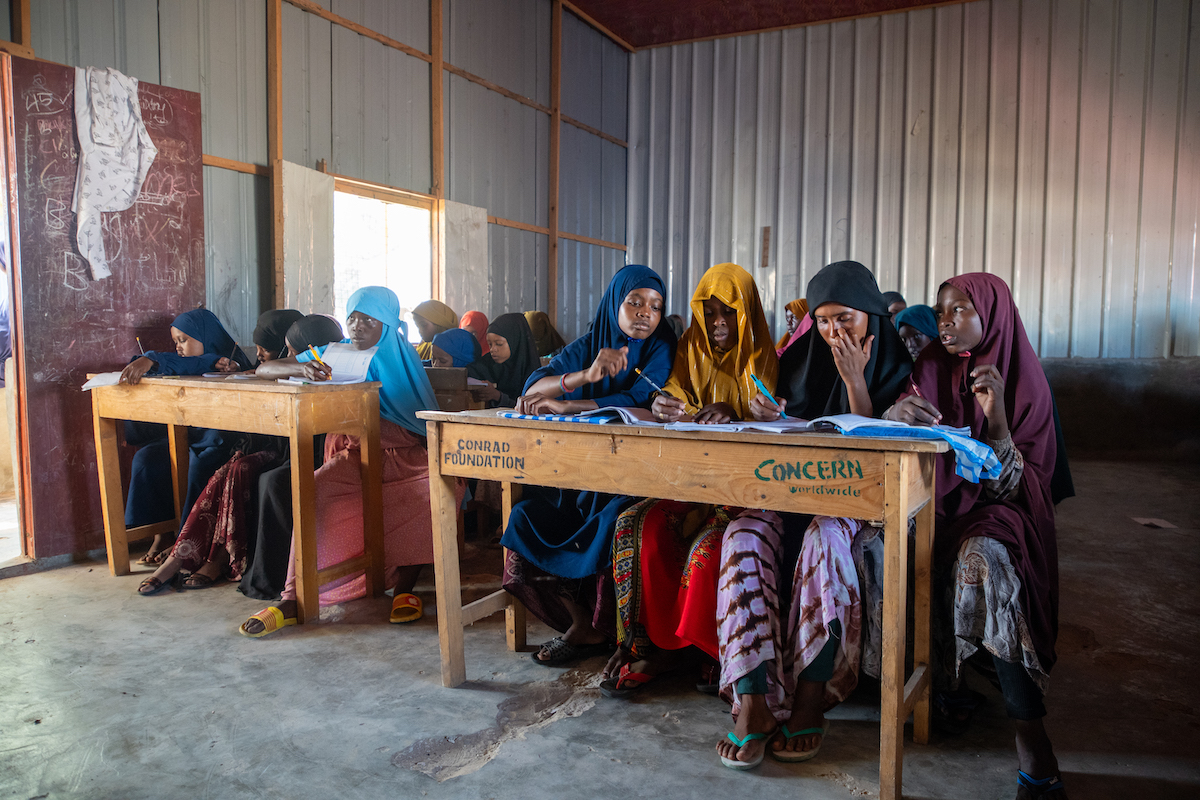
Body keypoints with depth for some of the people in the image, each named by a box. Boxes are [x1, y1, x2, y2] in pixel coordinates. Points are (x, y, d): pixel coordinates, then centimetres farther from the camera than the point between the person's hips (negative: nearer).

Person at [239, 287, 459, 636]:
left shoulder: (401, 358, 10)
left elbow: (426, 421, 9)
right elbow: (265, 369, 7)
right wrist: (300, 368, -17)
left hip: (403, 455, 0)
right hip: (351, 454, 1)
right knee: (311, 491, -31)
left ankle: (404, 588, -19)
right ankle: (292, 601, -28)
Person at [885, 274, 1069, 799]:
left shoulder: (1024, 383, -4)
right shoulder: (930, 368, 3)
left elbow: (1020, 489, -9)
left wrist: (997, 420, -26)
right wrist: (896, 412, -24)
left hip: (994, 514, -3)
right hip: (933, 505, 3)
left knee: (982, 557, -36)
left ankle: (1030, 736, -32)